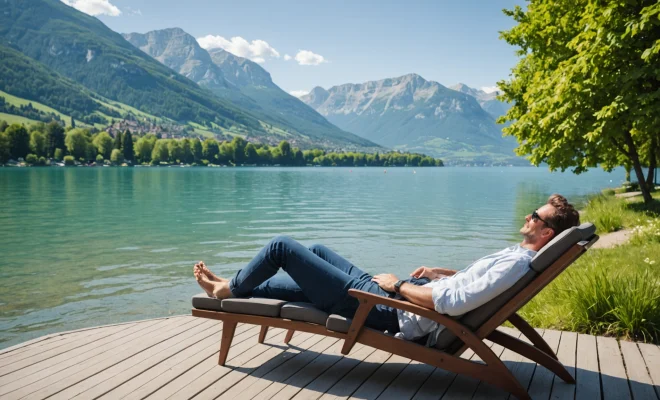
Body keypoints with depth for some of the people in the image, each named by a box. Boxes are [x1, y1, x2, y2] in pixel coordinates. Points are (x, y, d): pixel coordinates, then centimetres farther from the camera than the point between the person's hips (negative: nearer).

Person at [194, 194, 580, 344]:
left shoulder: (516, 263, -22)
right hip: (389, 290, 10)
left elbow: (451, 302, -30)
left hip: (384, 308, -10)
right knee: (318, 253, 21)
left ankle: (230, 289, 23)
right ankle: (237, 288, 32)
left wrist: (397, 285, -17)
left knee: (282, 246, -5)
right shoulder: (520, 257, 8)